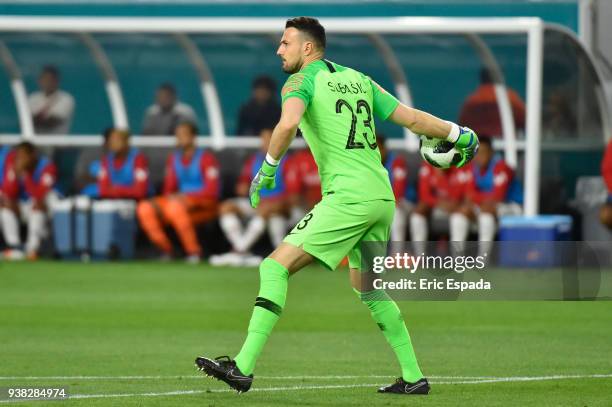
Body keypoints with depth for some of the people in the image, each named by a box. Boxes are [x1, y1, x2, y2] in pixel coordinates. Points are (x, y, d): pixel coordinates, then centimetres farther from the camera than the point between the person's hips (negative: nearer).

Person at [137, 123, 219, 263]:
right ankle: (165, 250, -8)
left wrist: (186, 196, -21)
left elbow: (212, 190, -14)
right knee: (144, 209, -16)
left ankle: (193, 250, -26)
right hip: (178, 200, 6)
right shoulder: (173, 159, 13)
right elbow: (169, 188, 16)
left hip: (204, 203, -6)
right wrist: (170, 196, -8)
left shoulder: (206, 158, -7)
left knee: (175, 207, -39)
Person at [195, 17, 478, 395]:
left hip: (348, 197, -8)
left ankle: (243, 367, -19)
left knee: (276, 266, -9)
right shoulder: (358, 79, 19)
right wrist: (459, 134, 31)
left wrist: (268, 169, -11)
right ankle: (413, 377, 22)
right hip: (383, 196, 8)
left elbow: (288, 124, -23)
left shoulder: (302, 80, -2)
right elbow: (412, 119, 18)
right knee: (367, 287, 23)